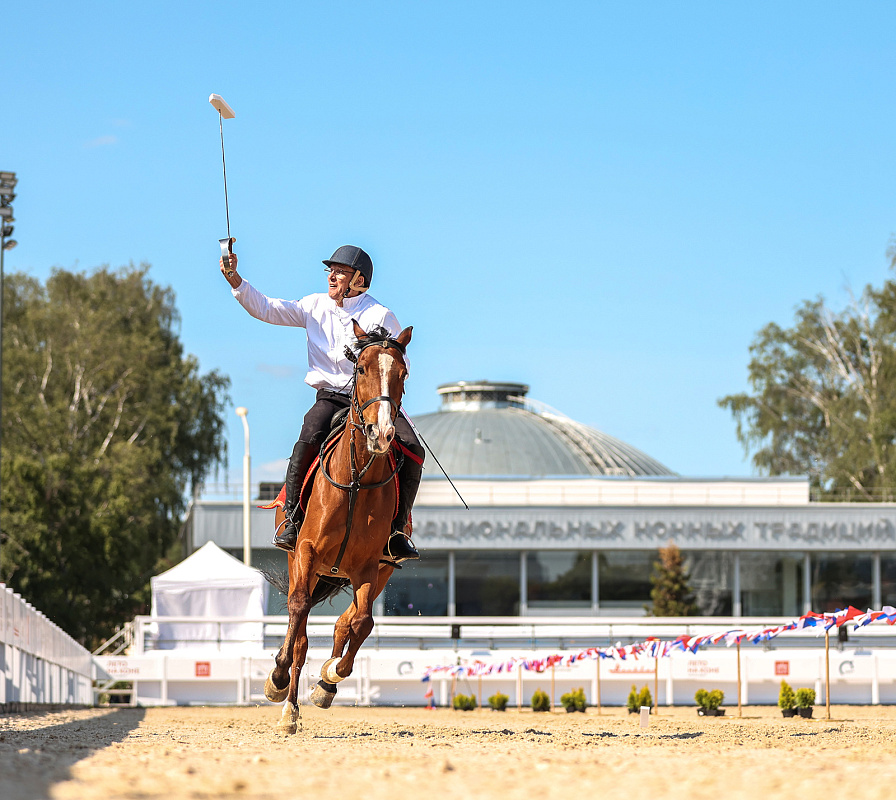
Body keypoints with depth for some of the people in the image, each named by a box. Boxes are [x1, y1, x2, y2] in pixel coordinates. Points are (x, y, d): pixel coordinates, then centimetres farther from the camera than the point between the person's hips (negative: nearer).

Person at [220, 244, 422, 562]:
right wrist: (234, 280, -5)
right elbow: (266, 309, 7)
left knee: (412, 449, -23)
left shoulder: (380, 316, 1)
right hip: (330, 396, 1)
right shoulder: (316, 306, 10)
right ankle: (292, 518, -21)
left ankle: (397, 528, -11)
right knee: (310, 438, -31)